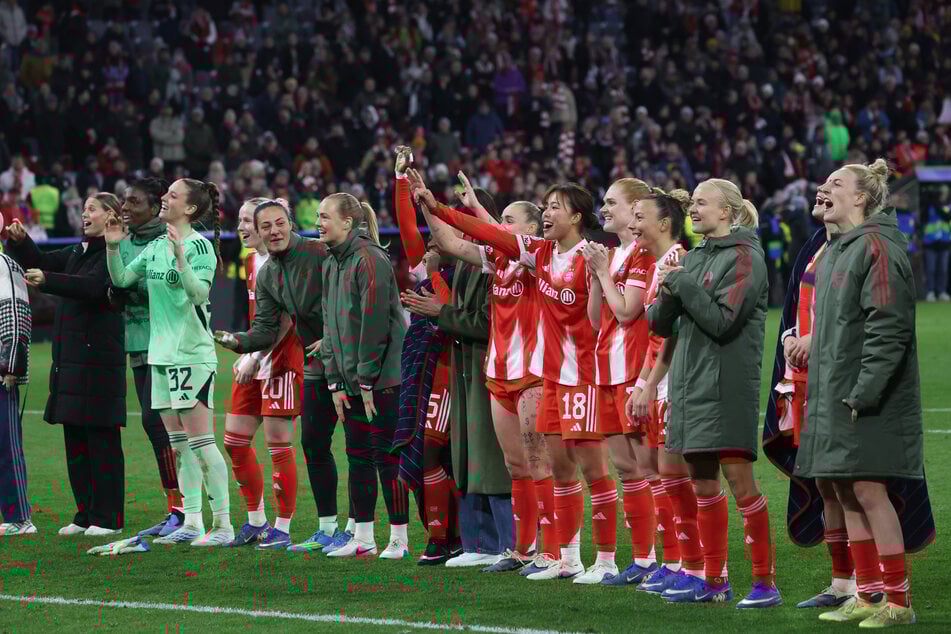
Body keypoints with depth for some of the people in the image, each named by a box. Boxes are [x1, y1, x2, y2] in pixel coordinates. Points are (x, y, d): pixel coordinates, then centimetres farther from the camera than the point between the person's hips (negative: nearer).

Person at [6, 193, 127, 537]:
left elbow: (93, 287, -23)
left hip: (98, 357, -9)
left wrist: (46, 280, -32)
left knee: (101, 438, -5)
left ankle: (107, 518, -1)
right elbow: (39, 262, 21)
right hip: (70, 357, 9)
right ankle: (86, 514, 16)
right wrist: (19, 241, 2)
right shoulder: (78, 252, 19)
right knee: (75, 438, 10)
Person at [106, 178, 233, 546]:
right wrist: (113, 247, 1)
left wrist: (180, 255, -32)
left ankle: (223, 524, -6)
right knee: (178, 443, 10)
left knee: (199, 440, -9)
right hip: (161, 352, 8)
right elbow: (121, 279, 16)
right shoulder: (155, 248, 12)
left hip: (192, 354, -8)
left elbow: (199, 293, -22)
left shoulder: (199, 246, -11)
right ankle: (192, 523, 15)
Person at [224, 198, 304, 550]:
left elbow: (285, 319, -18)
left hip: (280, 361, -9)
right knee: (235, 439, 8)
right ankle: (256, 522, 20)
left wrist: (256, 356, -20)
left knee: (278, 441, -6)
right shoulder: (251, 260, 14)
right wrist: (246, 353, 16)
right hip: (254, 362, 9)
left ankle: (282, 529, 1)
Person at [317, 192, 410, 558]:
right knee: (358, 458, 10)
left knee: (386, 458, -4)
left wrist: (367, 381, -16)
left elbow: (374, 322, -17)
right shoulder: (332, 264, 13)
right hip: (351, 380, 9)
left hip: (381, 378, -9)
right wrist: (335, 382, 10)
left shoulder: (369, 260, -14)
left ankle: (400, 538, 2)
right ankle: (363, 538, 16)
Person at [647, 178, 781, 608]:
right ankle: (713, 580, 18)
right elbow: (659, 324, 14)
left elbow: (722, 321, -18)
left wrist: (682, 284, -12)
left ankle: (765, 581, -6)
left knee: (739, 479, -9)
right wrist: (668, 295, -6)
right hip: (689, 381, 8)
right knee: (702, 481, 11)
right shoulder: (694, 258, 15)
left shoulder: (744, 258, -8)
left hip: (727, 384, -8)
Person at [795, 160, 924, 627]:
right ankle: (867, 596, 16)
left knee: (868, 492, -10)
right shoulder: (836, 251, 17)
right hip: (834, 397, 10)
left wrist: (863, 393, -22)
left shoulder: (877, 247, -13)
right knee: (847, 495, 10)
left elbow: (888, 329, -19)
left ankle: (898, 602, -5)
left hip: (867, 401, -10)